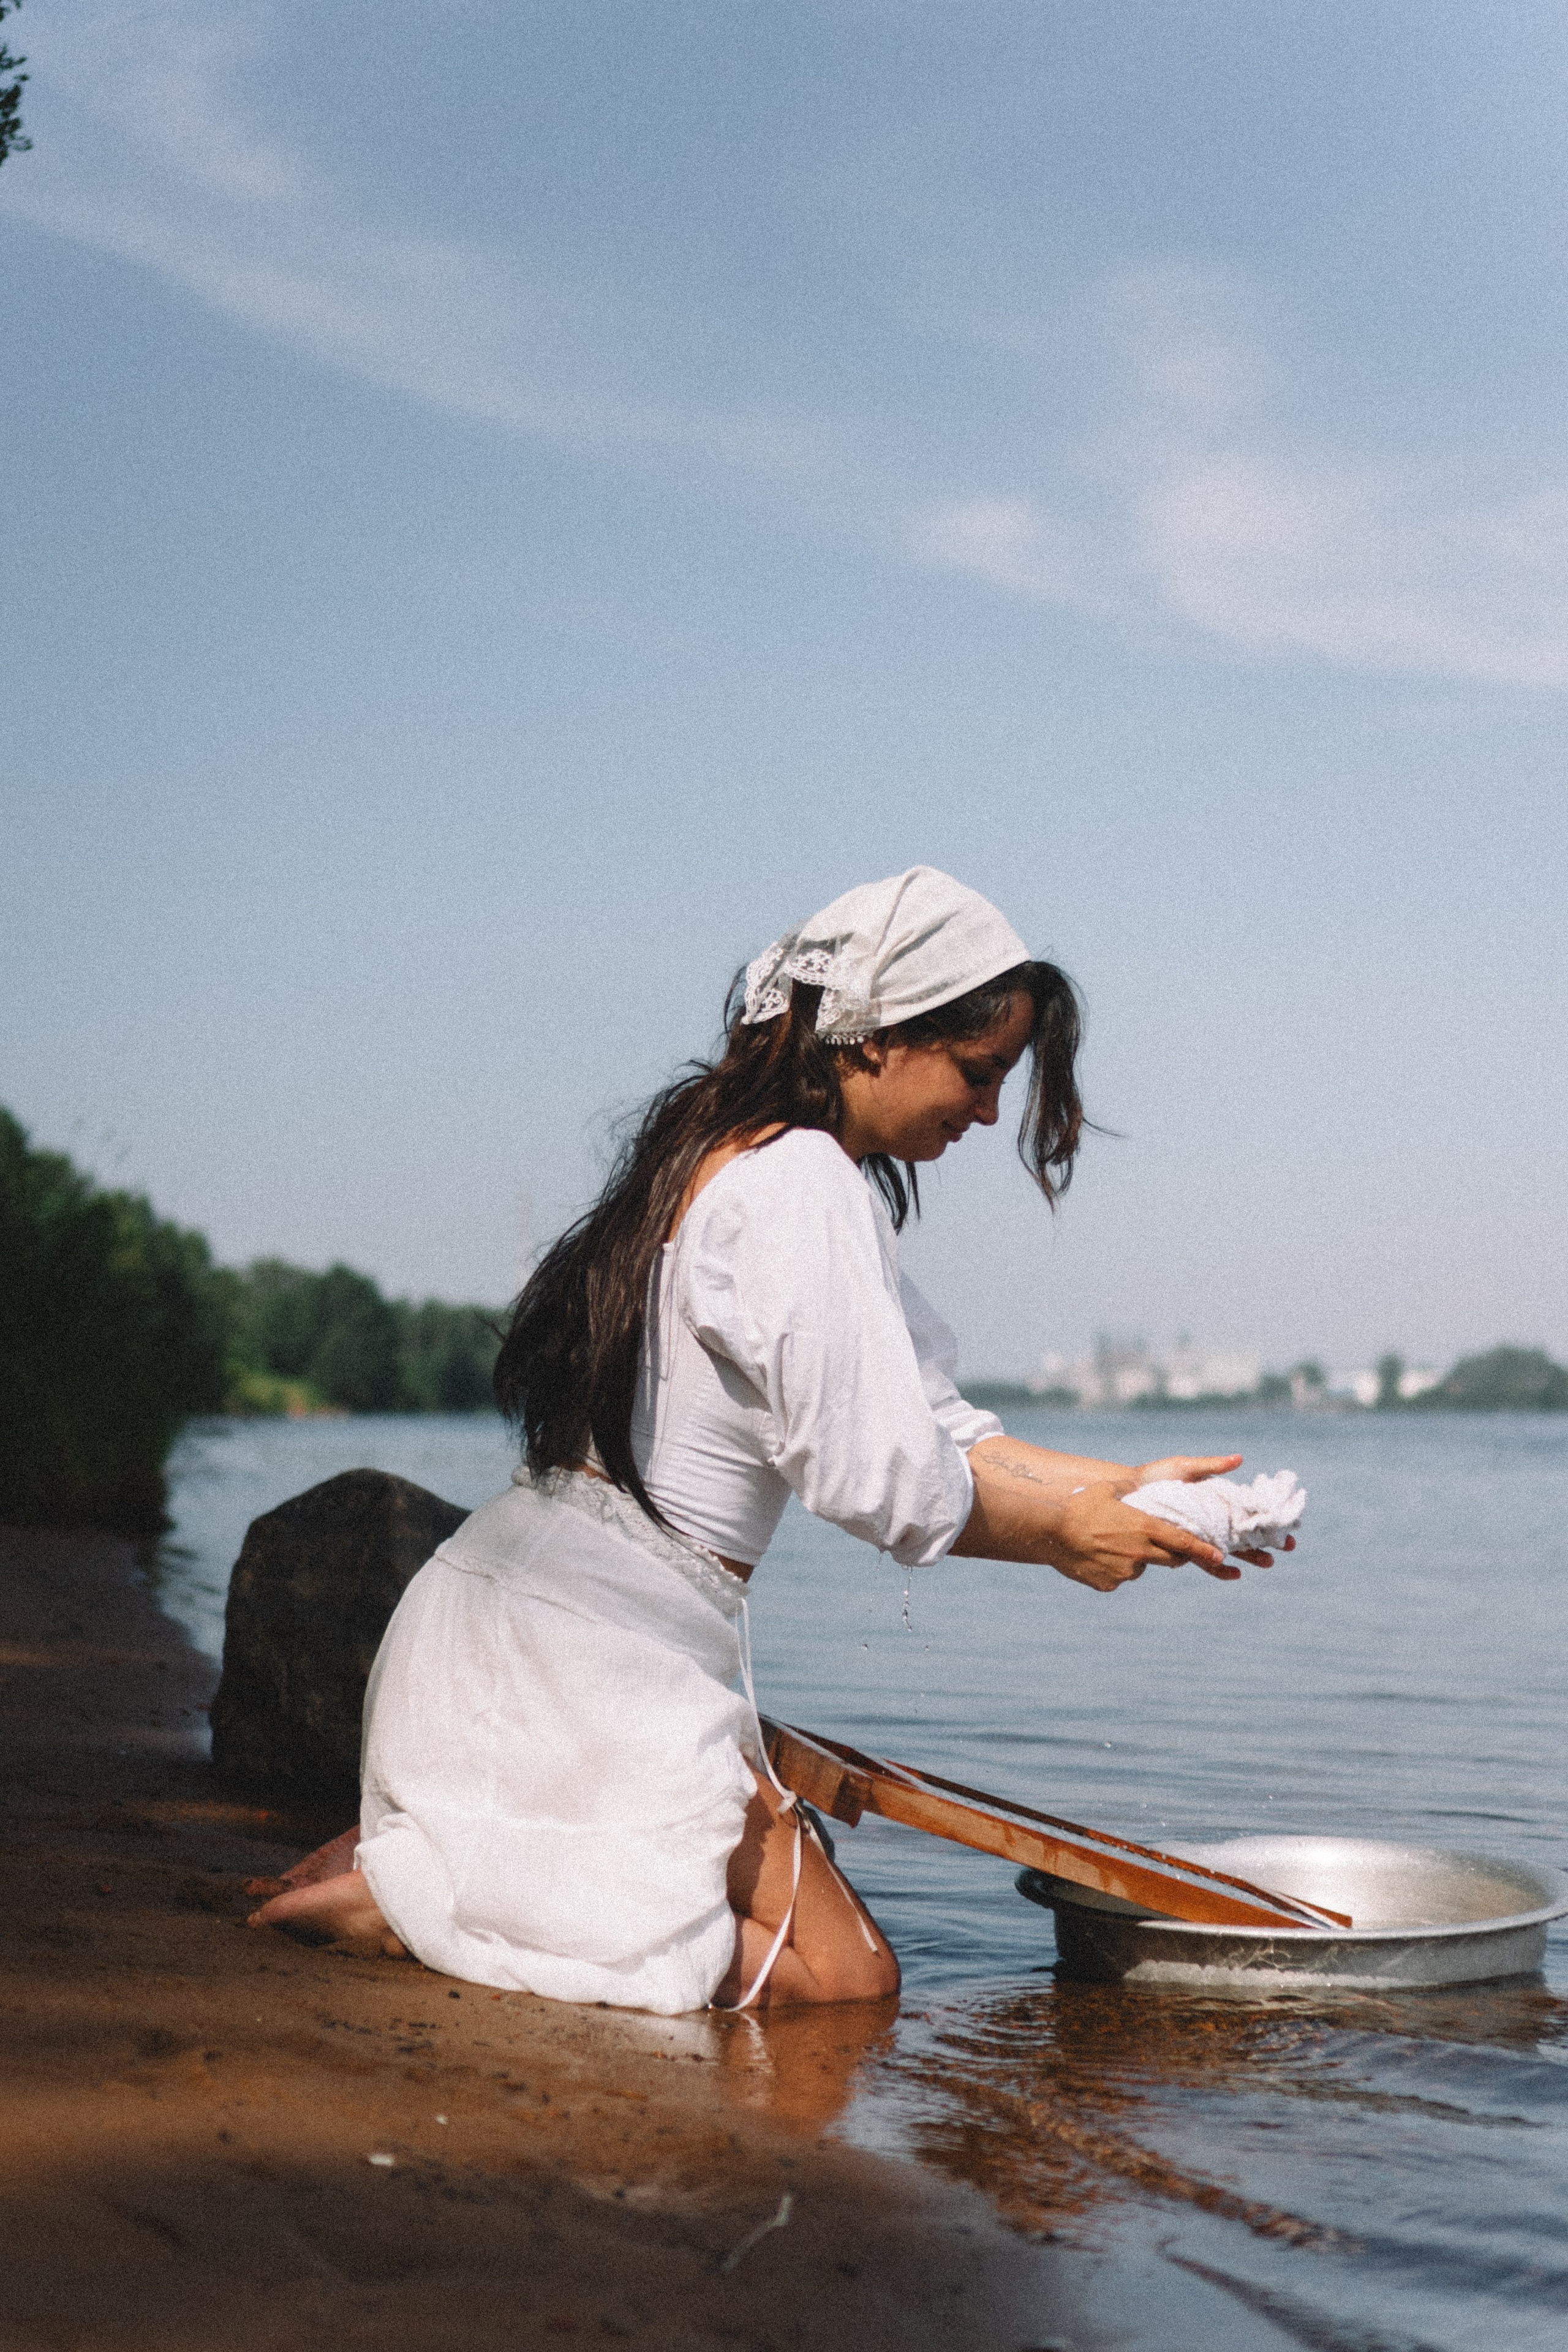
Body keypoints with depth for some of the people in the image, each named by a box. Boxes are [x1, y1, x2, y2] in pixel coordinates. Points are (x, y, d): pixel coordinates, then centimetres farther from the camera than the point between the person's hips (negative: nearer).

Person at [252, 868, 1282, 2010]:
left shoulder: (738, 1154, 15)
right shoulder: (798, 1183, -17)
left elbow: (923, 1423, 14)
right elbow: (879, 1479, -19)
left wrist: (1120, 1488, 6)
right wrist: (1065, 1534, -2)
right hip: (602, 1650, -10)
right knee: (841, 1978, -5)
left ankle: (418, 1859, 9)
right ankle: (403, 1892, -10)